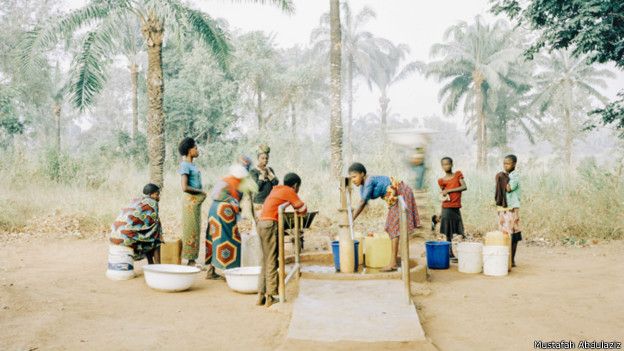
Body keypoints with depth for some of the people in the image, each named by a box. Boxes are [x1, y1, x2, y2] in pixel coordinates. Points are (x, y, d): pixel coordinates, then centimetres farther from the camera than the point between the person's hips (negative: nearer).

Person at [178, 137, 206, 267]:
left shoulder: (192, 165, 14)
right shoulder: (185, 165, -12)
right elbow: (185, 187, -20)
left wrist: (201, 193, 2)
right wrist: (201, 191, -10)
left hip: (197, 200, 9)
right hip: (190, 200, -9)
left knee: (195, 229, 11)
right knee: (191, 229, -4)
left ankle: (192, 260, 17)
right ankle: (190, 260, 2)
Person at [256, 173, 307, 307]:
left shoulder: (276, 189, 23)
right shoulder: (289, 191, -1)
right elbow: (303, 209, -2)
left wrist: (293, 207, 16)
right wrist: (297, 211, 18)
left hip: (261, 224, 8)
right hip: (271, 225, -8)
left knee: (266, 261, 12)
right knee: (272, 262, -5)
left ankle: (261, 295, 12)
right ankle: (270, 297, -4)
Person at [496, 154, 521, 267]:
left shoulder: (515, 176, -7)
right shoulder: (504, 175, 14)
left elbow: (508, 188, -20)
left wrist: (503, 178, -9)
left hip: (512, 208, -7)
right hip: (502, 207, 7)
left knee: (512, 234, -3)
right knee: (503, 233, 9)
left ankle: (512, 259, 3)